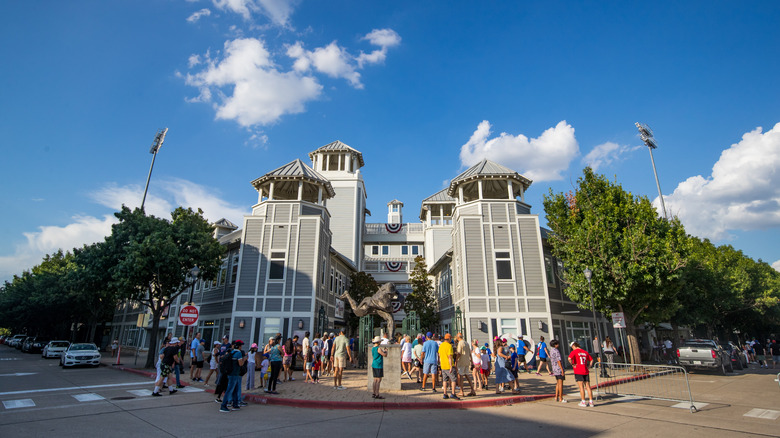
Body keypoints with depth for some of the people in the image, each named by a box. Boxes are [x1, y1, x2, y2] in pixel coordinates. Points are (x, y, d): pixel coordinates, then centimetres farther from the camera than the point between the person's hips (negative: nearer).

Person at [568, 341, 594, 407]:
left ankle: (583, 402, 2)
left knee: (581, 387, -2)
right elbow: (591, 360, 20)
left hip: (578, 372, -5)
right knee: (588, 386, 8)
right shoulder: (585, 352, 13)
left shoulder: (574, 351, -5)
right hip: (586, 372, 5)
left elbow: (569, 358, -21)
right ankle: (591, 401, 9)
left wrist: (573, 364, -8)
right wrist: (588, 367, 16)